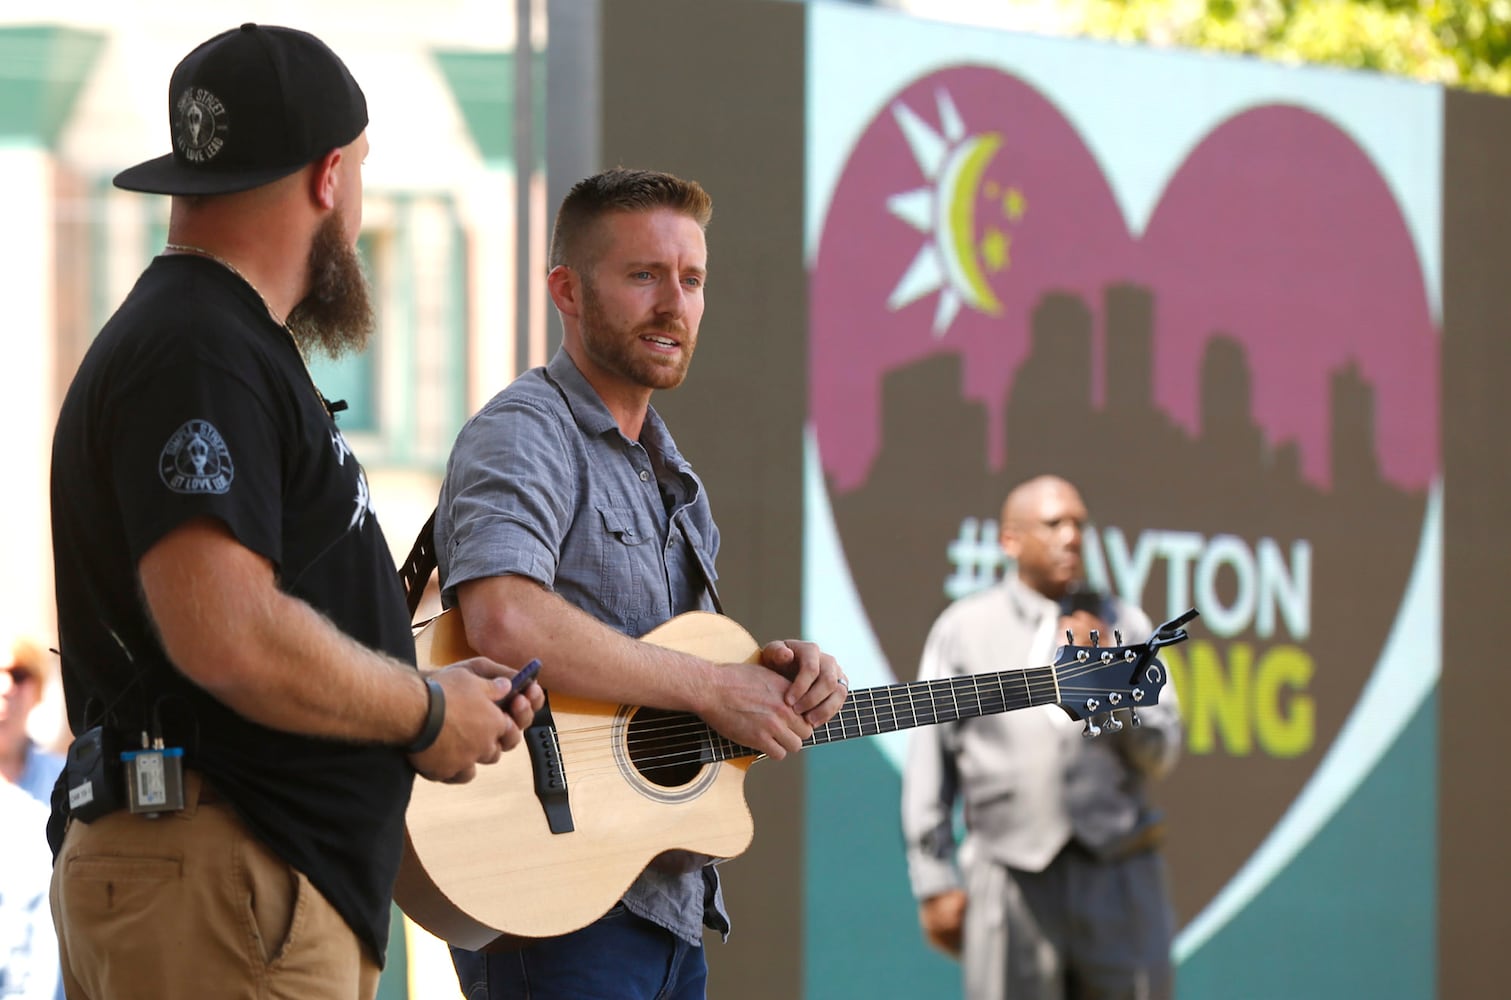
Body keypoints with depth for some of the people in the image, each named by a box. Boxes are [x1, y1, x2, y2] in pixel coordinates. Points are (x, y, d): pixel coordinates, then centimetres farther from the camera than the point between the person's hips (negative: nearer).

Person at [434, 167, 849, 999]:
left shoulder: (664, 469, 19)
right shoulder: (525, 436, -12)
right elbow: (505, 622, -30)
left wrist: (778, 673, 1)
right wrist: (714, 688, -22)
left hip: (669, 898, 9)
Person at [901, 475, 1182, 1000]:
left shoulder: (1122, 625, 10)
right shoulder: (963, 628, 5)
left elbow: (1159, 753, 6)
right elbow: (928, 766, 5)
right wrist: (934, 883, 0)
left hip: (1118, 878, 2)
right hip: (1011, 880, -2)